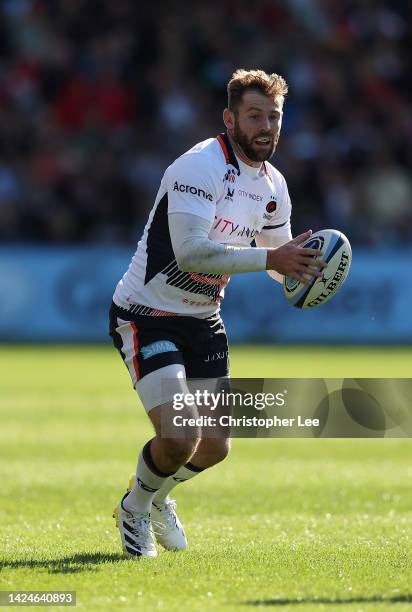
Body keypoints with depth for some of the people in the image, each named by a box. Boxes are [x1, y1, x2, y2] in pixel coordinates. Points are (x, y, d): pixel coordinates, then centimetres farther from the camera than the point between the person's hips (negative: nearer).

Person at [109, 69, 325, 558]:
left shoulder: (273, 185, 4)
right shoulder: (199, 166, -23)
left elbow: (280, 256, 18)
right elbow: (190, 251, -33)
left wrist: (302, 268, -6)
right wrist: (268, 258, -32)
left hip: (202, 319, 8)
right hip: (144, 315, -8)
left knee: (214, 448, 8)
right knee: (179, 439, -20)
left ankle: (158, 497, 40)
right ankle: (135, 509, 11)